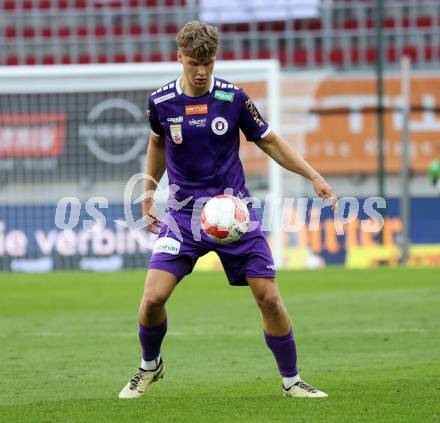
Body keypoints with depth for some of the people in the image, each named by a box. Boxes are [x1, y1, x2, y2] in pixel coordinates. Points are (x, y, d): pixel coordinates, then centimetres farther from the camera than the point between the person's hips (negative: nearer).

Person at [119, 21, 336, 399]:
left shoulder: (233, 98, -6)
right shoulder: (161, 102, -4)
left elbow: (269, 141, 7)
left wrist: (313, 176, 0)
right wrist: (148, 194, 18)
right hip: (184, 213, 0)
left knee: (269, 297, -7)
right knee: (153, 298, -13)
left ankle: (292, 382, 10)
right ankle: (149, 366, 16)